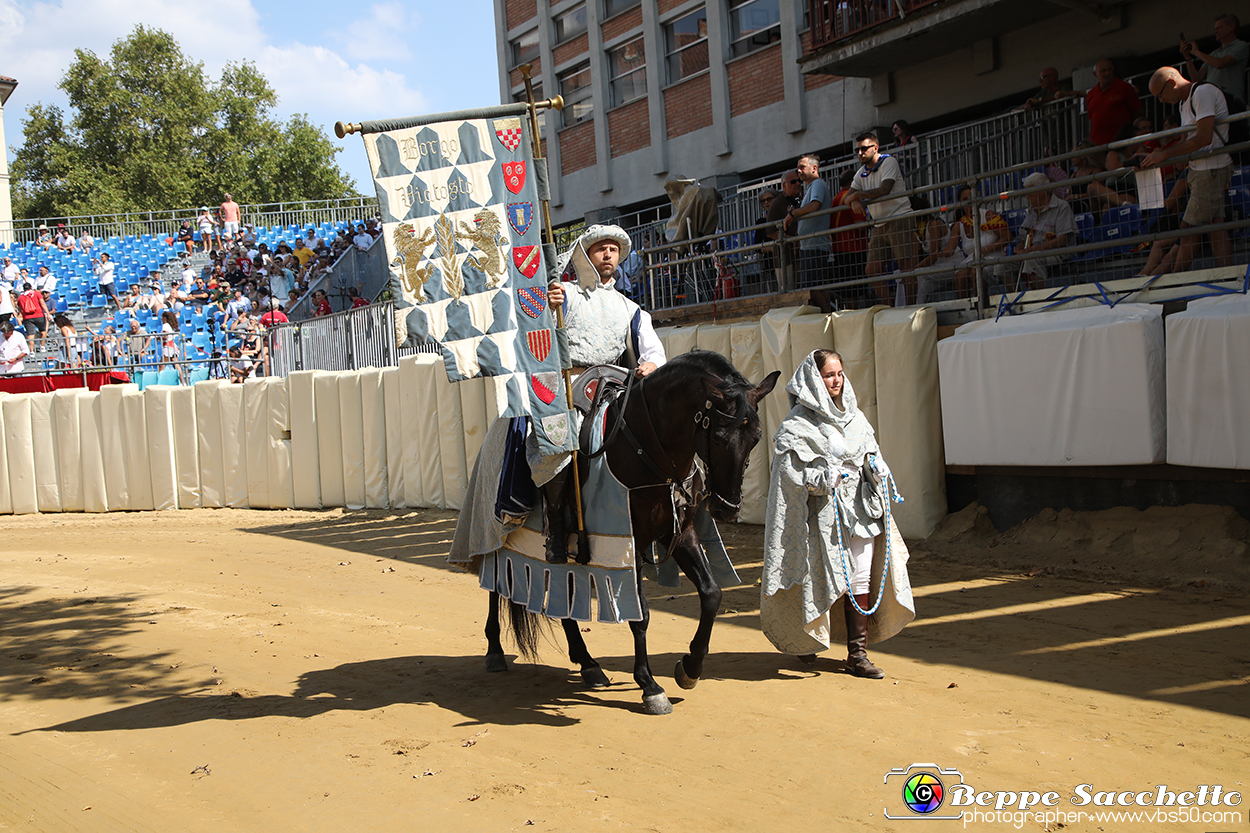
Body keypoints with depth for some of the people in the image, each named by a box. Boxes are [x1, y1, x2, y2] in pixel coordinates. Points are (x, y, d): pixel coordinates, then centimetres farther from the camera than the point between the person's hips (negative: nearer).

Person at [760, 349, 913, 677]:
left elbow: (871, 452, 19)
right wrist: (822, 478, -25)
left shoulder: (854, 416, 13)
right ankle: (803, 641, 25)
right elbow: (789, 469, -13)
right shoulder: (798, 424, -7)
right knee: (823, 579, 2)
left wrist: (877, 469, -2)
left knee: (860, 579, 2)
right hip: (824, 511, -5)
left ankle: (858, 653, 8)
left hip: (860, 508, 5)